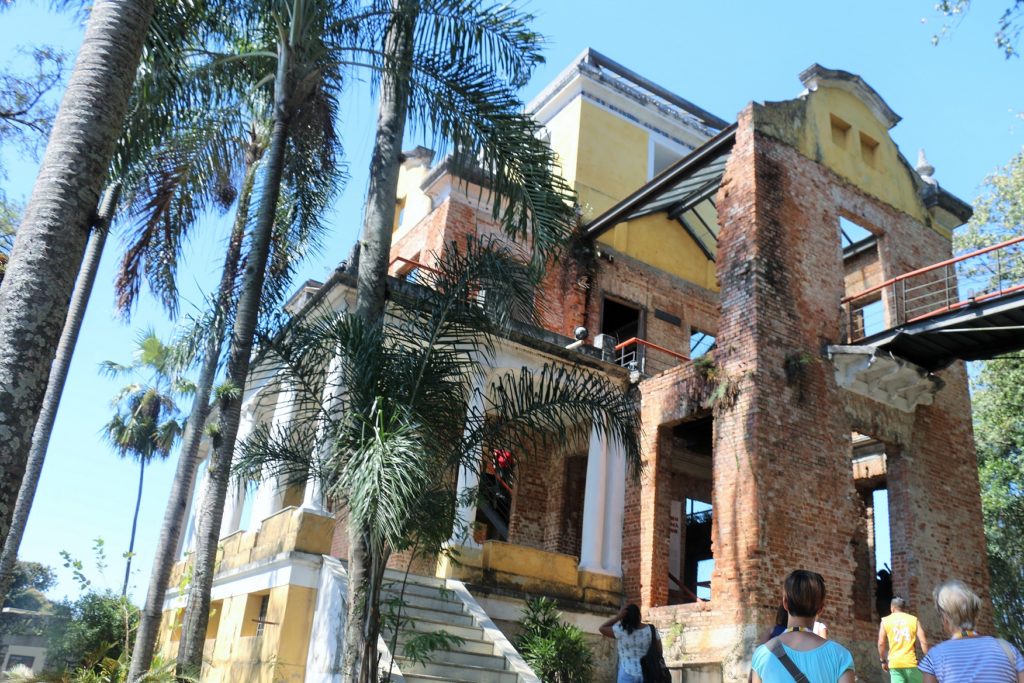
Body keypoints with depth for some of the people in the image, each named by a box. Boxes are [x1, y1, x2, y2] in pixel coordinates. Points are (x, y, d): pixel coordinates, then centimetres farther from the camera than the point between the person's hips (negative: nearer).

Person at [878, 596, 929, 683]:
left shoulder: (885, 621, 6)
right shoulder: (913, 619, 7)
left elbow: (881, 643, 1)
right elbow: (923, 642, -1)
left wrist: (883, 661, 12)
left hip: (894, 662, 0)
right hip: (911, 661, 0)